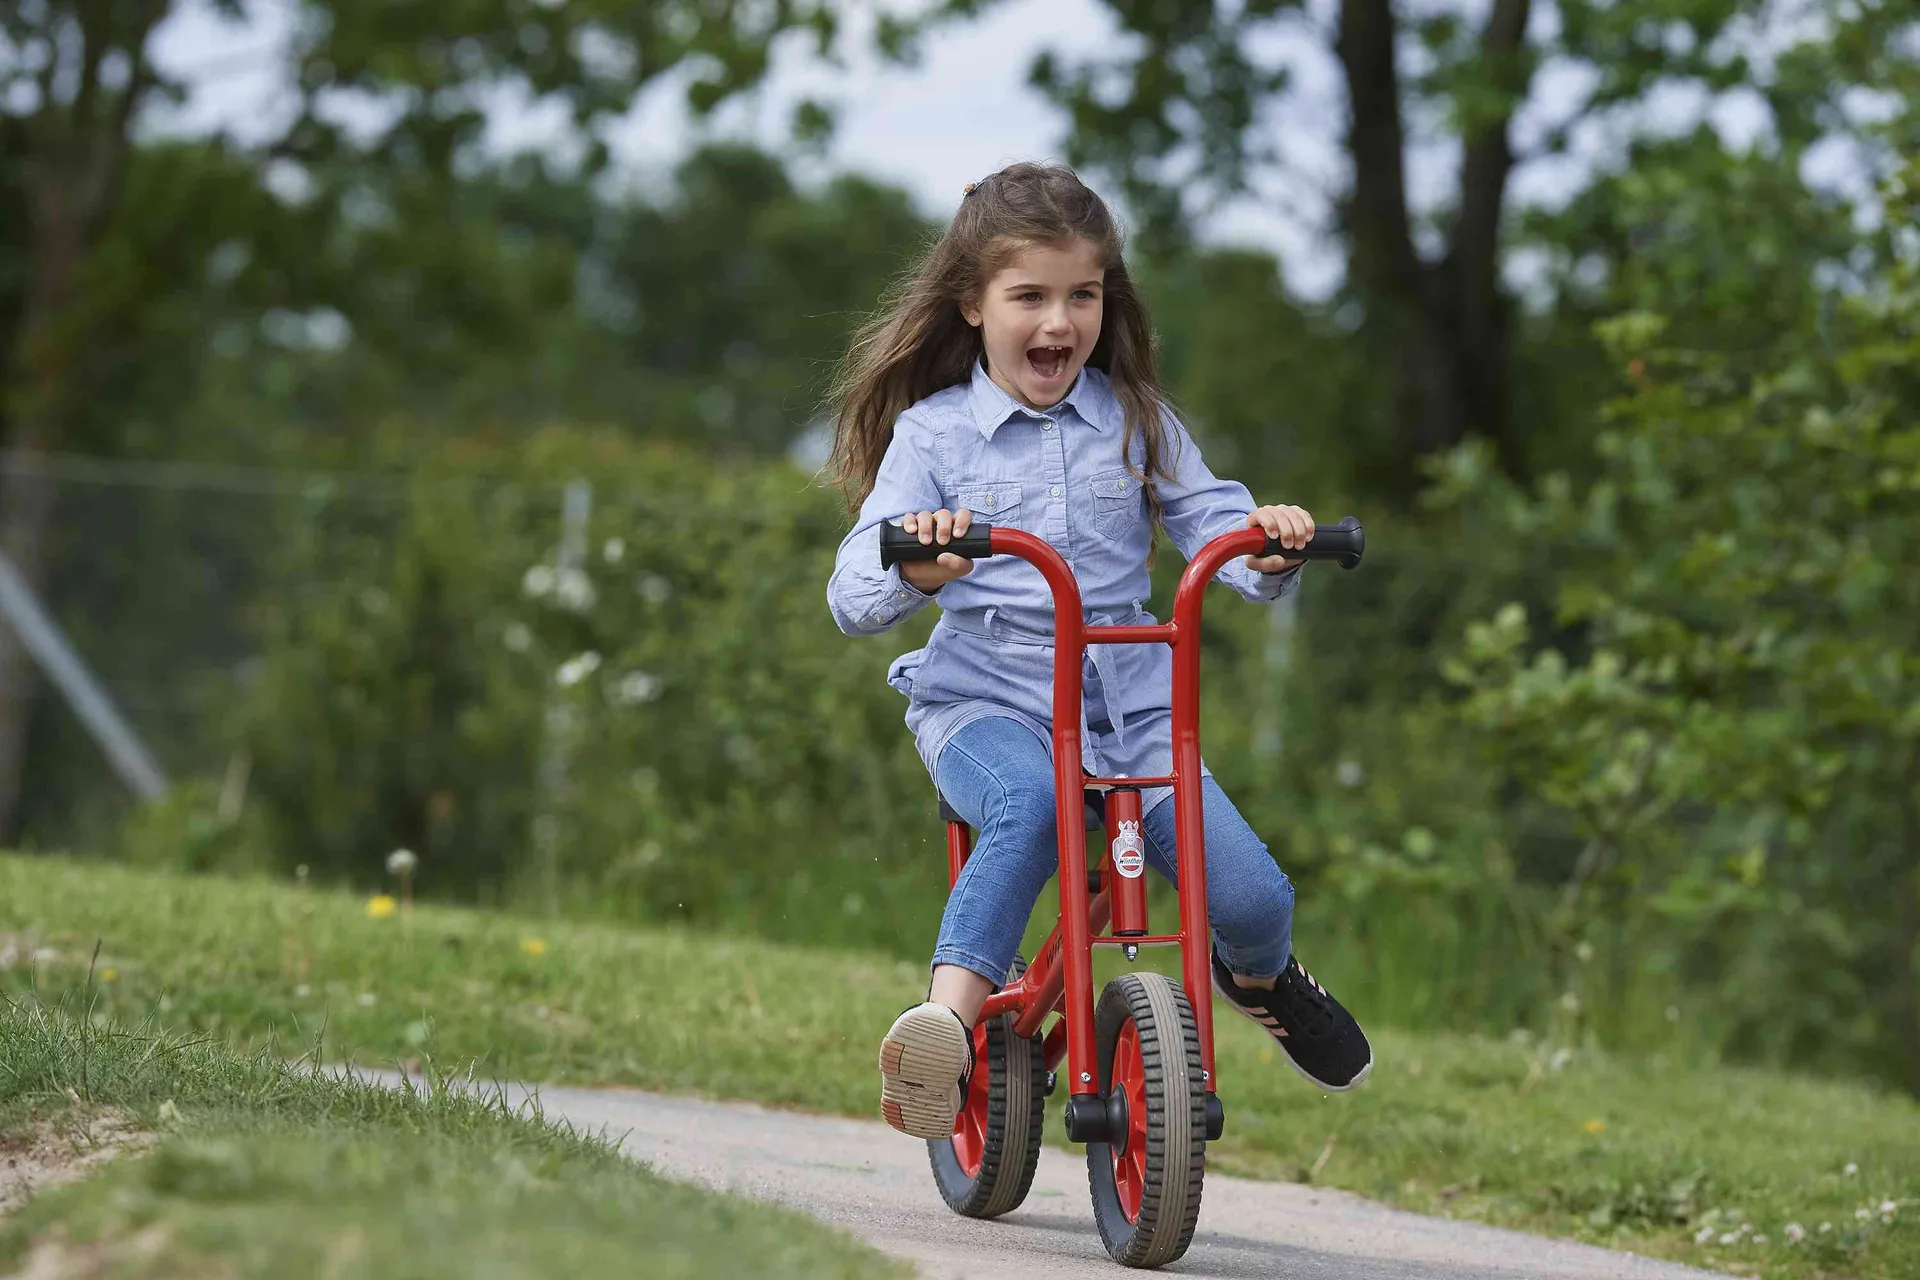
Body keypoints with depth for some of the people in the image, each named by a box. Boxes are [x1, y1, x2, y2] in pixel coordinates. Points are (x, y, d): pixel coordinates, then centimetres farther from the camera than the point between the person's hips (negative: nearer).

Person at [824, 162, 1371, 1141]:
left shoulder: (1137, 424, 9)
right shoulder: (931, 433, 1)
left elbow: (1217, 529, 2)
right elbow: (853, 601, -7)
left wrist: (1268, 549, -23)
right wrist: (913, 567, -31)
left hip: (1128, 705, 3)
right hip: (983, 701, -3)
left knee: (1250, 897, -13)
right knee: (1030, 804, -40)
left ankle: (1259, 977, 25)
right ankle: (948, 1026, -48)